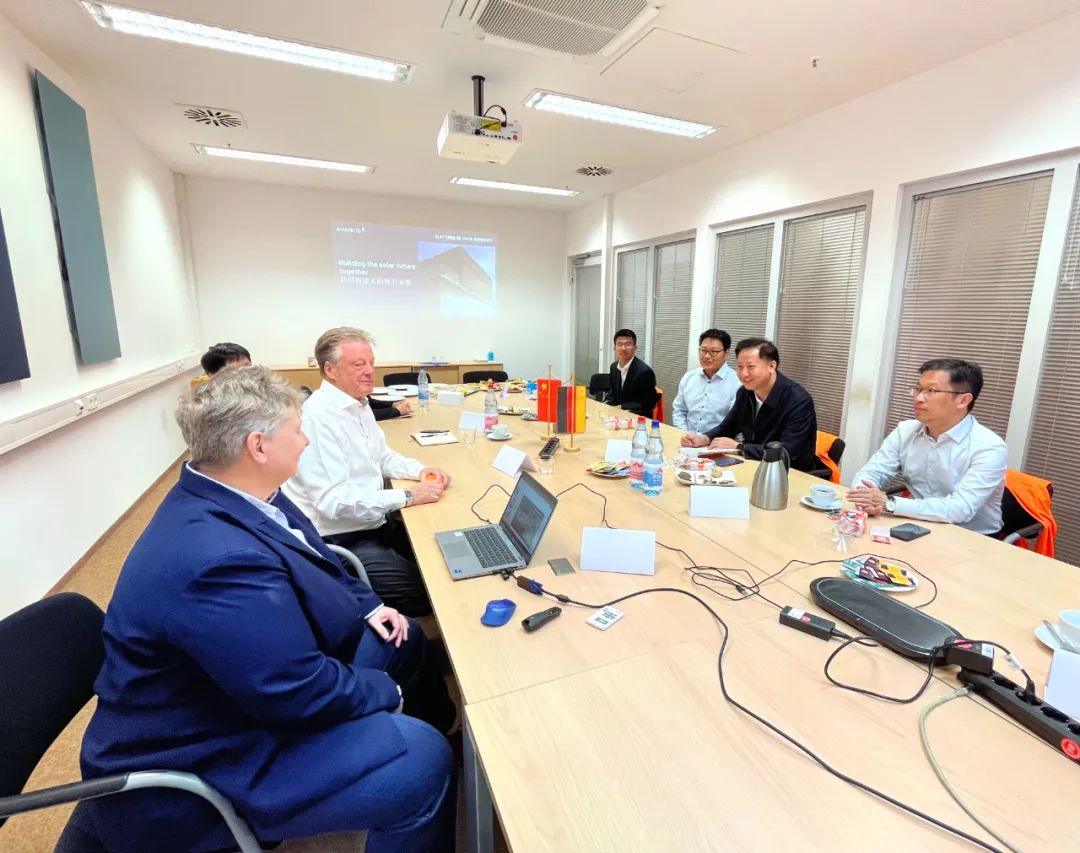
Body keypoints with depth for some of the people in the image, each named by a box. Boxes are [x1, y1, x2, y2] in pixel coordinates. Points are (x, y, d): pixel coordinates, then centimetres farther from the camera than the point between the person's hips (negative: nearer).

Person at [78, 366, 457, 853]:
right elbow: (300, 693, -31)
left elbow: (312, 561, 12)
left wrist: (368, 607, 2)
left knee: (404, 640, 15)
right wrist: (388, 694, -13)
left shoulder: (232, 497, -5)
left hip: (265, 684, 10)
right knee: (422, 758, -19)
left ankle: (445, 731, 42)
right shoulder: (216, 558, -36)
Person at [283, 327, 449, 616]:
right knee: (428, 589, -14)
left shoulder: (358, 403, 7)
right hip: (340, 541, -9)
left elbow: (382, 456, 17)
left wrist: (421, 471, -3)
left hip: (372, 522, 9)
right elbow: (333, 500, -29)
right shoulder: (319, 417, -23)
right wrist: (408, 496, -26)